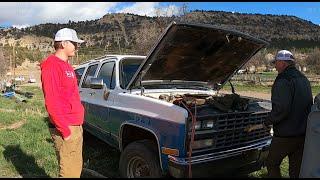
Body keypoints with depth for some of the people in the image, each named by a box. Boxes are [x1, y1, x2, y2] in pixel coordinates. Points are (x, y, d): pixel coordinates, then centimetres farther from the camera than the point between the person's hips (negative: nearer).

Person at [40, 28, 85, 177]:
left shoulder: (66, 65, 15)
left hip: (76, 126, 9)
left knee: (77, 168, 18)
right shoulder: (52, 65, -14)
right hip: (66, 129, -9)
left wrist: (78, 124, 16)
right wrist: (65, 131, -18)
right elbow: (51, 103, -20)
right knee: (69, 172, 1)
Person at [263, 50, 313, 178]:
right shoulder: (304, 79, 10)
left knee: (272, 164, 10)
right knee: (297, 169, 17)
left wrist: (267, 122, -11)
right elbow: (309, 104, 17)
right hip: (304, 133, 8)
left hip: (285, 135, -8)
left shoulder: (283, 81, -19)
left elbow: (281, 109, -26)